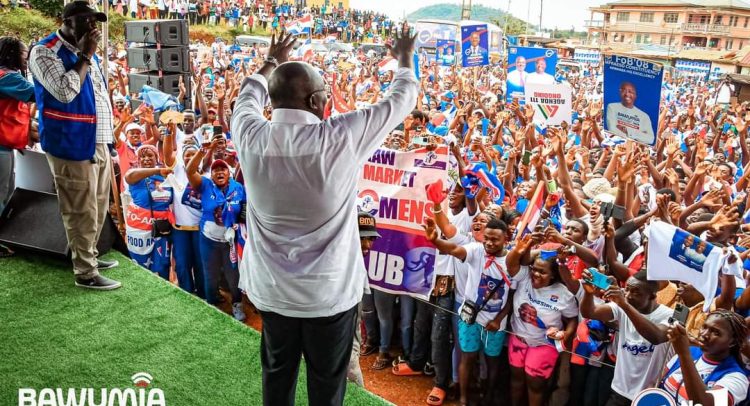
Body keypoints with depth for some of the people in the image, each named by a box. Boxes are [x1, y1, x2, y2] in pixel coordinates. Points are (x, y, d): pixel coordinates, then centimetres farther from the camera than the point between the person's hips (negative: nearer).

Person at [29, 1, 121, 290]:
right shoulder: (45, 51, -10)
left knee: (97, 208, 17)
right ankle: (85, 273, 6)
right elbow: (65, 92, -25)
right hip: (73, 146, -8)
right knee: (82, 212, -3)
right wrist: (84, 56, -18)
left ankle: (89, 256, 32)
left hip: (97, 142, 9)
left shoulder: (84, 51, 16)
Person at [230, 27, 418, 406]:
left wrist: (272, 62, 31)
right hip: (330, 290, -3)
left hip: (271, 289, 3)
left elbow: (248, 98, 14)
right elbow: (400, 101, -3)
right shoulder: (340, 137, -20)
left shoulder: (251, 136, -12)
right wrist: (405, 58, 16)